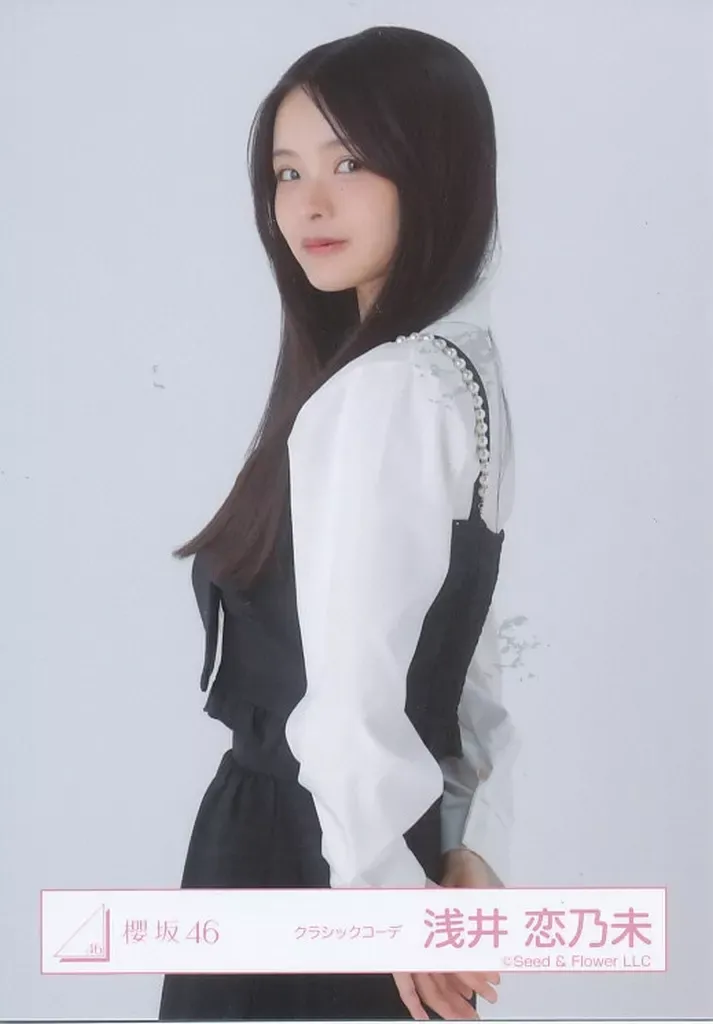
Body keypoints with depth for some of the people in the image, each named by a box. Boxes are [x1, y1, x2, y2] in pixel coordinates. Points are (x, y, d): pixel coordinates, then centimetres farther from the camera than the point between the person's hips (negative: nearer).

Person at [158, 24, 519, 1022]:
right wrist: (472, 845, 10)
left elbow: (352, 691, -24)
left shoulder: (385, 393, -22)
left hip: (306, 856, -9)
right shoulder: (458, 368, 9)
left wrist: (388, 886, -12)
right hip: (359, 840, 9)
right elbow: (463, 647, 11)